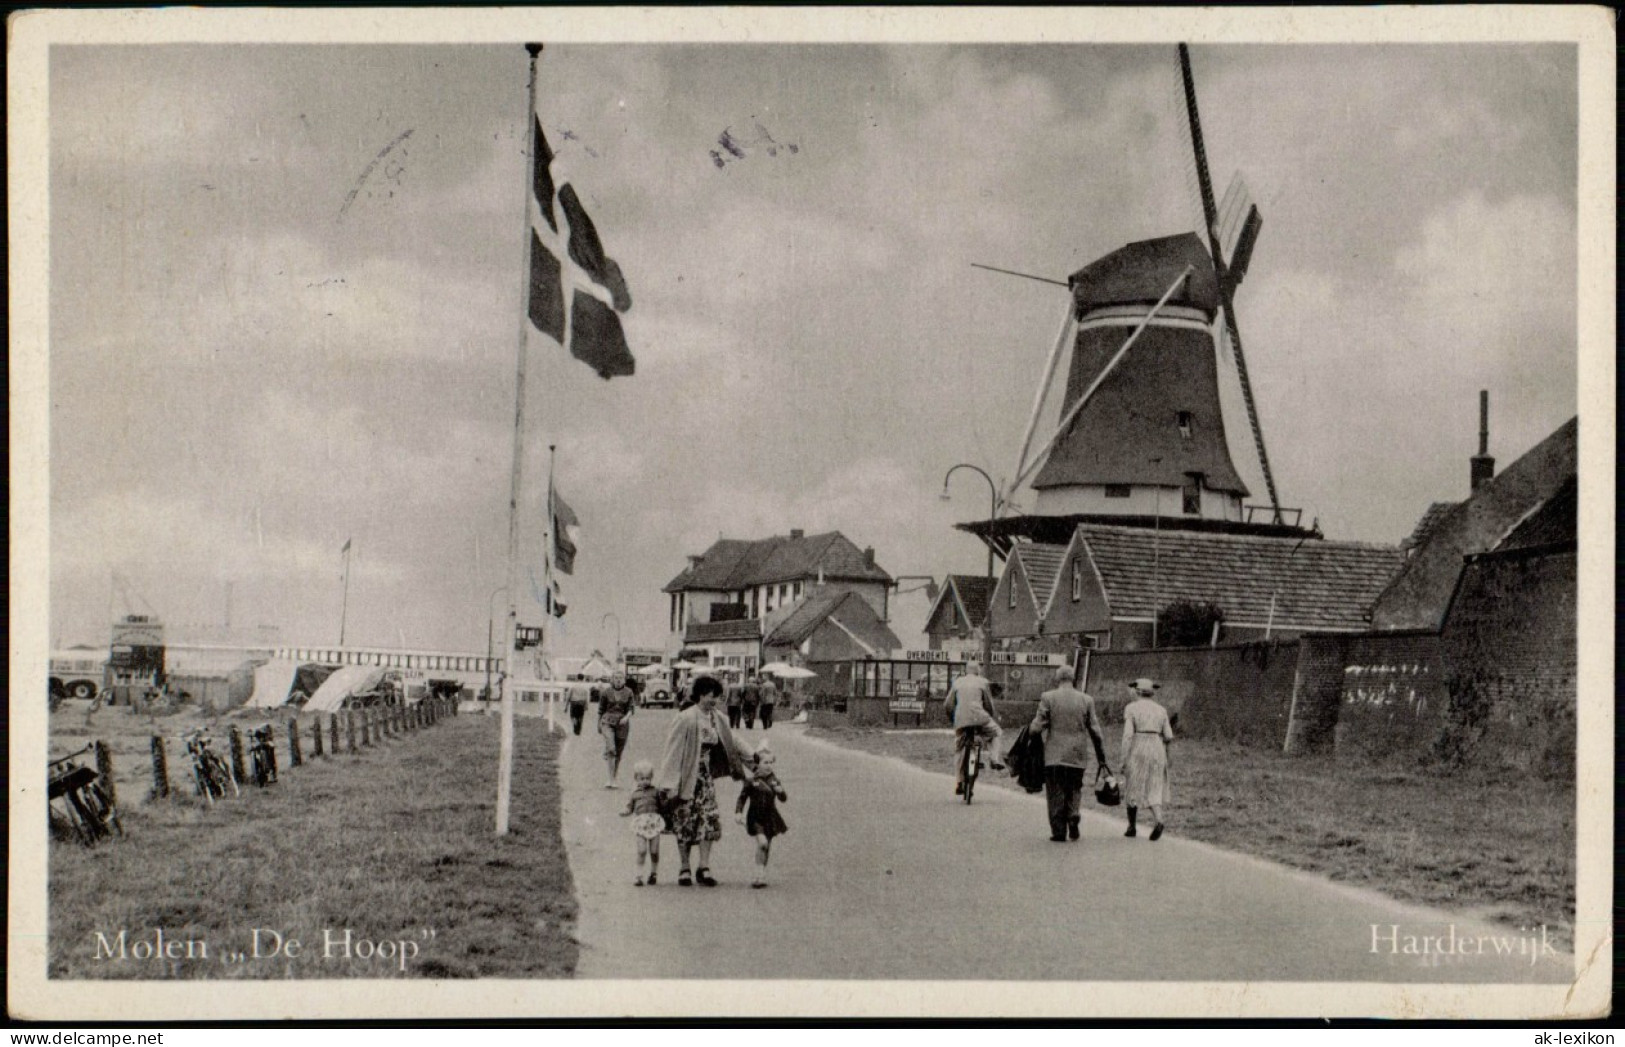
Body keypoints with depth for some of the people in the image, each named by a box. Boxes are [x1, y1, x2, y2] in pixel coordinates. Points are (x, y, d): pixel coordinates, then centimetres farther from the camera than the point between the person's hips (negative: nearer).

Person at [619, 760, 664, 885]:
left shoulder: (655, 792, 11)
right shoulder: (634, 795, 10)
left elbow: (661, 807, 12)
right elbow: (630, 809, 8)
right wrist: (625, 813, -12)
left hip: (654, 823, 1)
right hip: (641, 823, -1)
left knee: (654, 851, 2)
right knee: (641, 851, -8)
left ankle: (653, 873, 20)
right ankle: (639, 876, 0)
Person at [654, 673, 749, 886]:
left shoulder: (717, 720, 3)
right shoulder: (685, 719, -16)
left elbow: (731, 746, 16)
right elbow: (673, 751, -15)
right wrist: (671, 784, -19)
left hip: (705, 775, 5)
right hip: (686, 777, -5)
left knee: (709, 820, -4)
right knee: (685, 822, 3)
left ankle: (704, 867, -1)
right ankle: (684, 868, 13)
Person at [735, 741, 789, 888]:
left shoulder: (774, 781, 3)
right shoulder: (751, 781, -6)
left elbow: (783, 798, 0)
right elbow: (742, 798, 0)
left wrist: (780, 792, -21)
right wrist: (738, 812, -11)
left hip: (770, 817, 4)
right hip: (755, 817, -4)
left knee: (767, 847, 10)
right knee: (762, 843, -21)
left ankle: (763, 875, 24)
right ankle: (759, 874, -15)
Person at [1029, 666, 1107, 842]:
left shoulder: (1048, 697, -5)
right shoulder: (1086, 700, 2)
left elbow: (1037, 727, -8)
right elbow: (1095, 732, 4)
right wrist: (1101, 756, 11)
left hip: (1054, 755, -2)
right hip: (1078, 755, 2)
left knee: (1056, 793, 6)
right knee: (1074, 790, 17)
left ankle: (1059, 832, 4)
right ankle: (1074, 817, -5)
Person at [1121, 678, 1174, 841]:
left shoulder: (1131, 708, -2)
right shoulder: (1160, 710, 9)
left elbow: (1128, 735, -10)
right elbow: (1169, 737, 6)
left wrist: (1124, 760, -7)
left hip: (1137, 752, -3)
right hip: (1157, 751, 3)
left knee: (1133, 789, 12)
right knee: (1153, 792, 4)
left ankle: (1132, 827, 18)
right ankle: (1158, 820, -21)